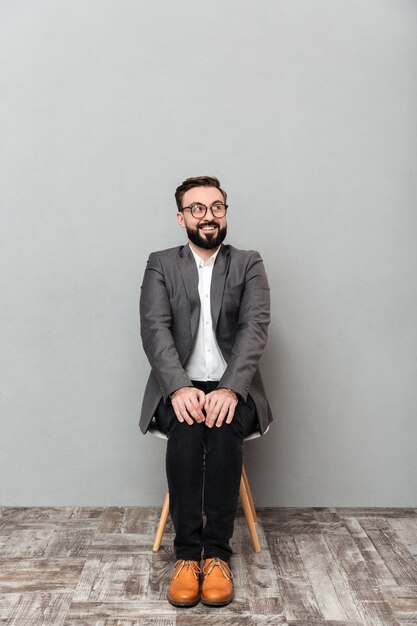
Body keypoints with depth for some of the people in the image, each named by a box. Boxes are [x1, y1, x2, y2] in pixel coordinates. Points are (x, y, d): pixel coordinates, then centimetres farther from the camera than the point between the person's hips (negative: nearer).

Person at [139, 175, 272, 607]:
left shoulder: (248, 264, 7)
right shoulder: (161, 265, 8)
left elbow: (255, 327, -8)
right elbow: (154, 329, -7)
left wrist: (230, 389, -25)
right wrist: (179, 388, -25)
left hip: (231, 388, 0)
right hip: (179, 388, 0)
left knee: (223, 427, -31)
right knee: (186, 427, -31)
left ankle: (217, 552, -18)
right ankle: (186, 552, -18)